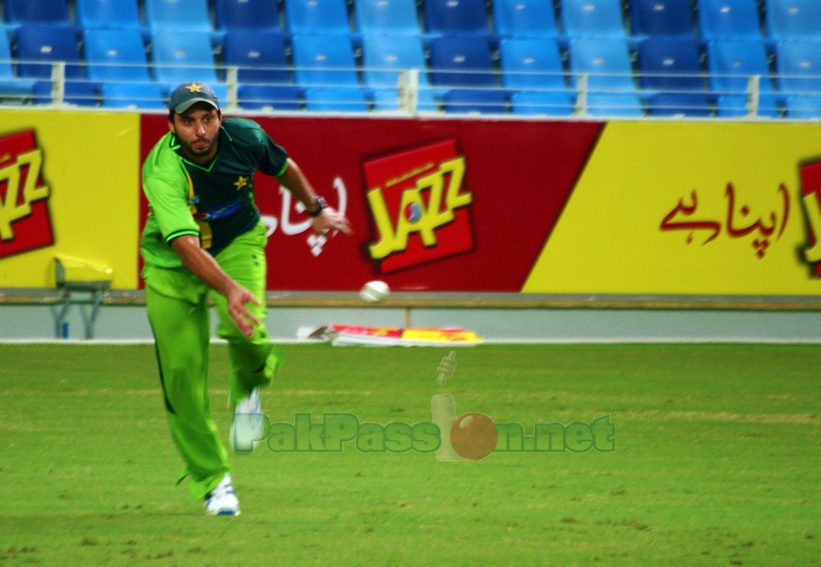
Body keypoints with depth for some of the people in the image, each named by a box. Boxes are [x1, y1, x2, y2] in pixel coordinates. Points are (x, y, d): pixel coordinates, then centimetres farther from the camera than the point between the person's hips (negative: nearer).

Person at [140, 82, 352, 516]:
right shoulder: (162, 172, -32)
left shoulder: (245, 138, -19)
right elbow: (186, 245, -45)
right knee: (182, 371, -4)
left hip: (237, 245, 1)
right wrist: (229, 289, -59)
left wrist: (317, 208, 20)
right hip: (172, 265, -1)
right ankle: (211, 480, 11)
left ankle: (248, 391, 8)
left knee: (244, 330, -28)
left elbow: (283, 167, 6)